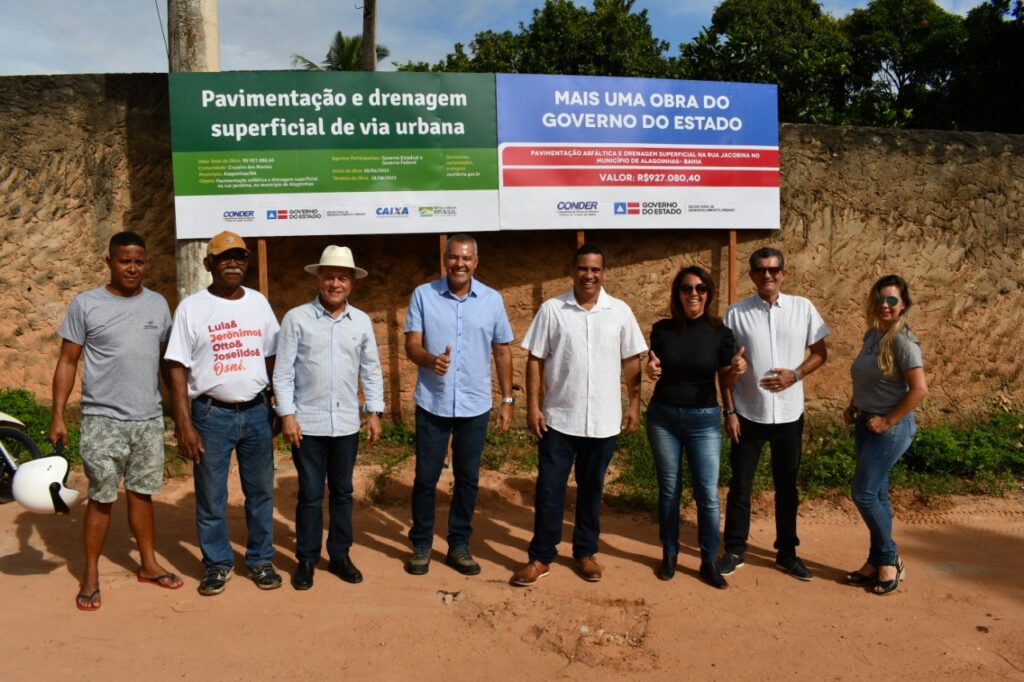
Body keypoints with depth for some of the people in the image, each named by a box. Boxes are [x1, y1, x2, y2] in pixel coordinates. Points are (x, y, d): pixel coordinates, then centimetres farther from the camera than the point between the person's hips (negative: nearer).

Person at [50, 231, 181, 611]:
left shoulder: (158, 304, 5)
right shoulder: (85, 305, -5)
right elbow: (67, 362, -3)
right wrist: (58, 416, -7)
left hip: (149, 419, 3)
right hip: (103, 420, -3)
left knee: (142, 493, 14)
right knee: (101, 499, 3)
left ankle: (148, 564, 26)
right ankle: (90, 576, 17)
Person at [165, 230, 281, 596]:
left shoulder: (259, 302, 6)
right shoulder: (192, 307, -4)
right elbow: (178, 369, -5)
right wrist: (184, 424, -11)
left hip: (257, 412, 3)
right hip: (212, 414, -3)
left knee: (261, 491, 11)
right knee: (211, 497, 8)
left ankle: (260, 560, 27)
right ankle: (217, 564, 25)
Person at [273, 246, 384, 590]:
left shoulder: (362, 321, 4)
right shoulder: (296, 318, -5)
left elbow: (372, 370, 9)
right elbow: (282, 371, -5)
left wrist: (374, 412, 5)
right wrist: (287, 414, -10)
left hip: (347, 424, 3)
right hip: (308, 423, -3)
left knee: (343, 492, 13)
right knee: (310, 494, 6)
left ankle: (340, 555, 27)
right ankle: (306, 560, 22)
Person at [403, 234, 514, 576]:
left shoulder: (492, 300, 1)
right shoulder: (423, 295, -3)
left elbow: (502, 352, 7)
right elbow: (411, 345, -5)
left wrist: (507, 399, 4)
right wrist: (431, 360, -28)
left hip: (475, 405, 1)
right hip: (432, 403, -1)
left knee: (468, 479, 10)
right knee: (426, 477, 7)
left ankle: (459, 545, 25)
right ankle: (420, 545, 24)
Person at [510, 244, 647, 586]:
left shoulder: (620, 311, 1)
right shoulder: (551, 309, -3)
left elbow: (631, 362, 6)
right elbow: (535, 361, -1)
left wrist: (634, 405, 3)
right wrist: (532, 406, -6)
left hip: (603, 420, 1)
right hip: (558, 418, -1)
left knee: (591, 488, 14)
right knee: (549, 489, 4)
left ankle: (586, 552, 30)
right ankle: (541, 557, 18)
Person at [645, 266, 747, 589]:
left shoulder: (720, 333, -6)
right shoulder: (662, 329, -3)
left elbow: (725, 383, -1)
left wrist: (737, 370, -22)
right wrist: (651, 369, -15)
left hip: (704, 419, -1)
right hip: (662, 416, 1)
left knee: (708, 493, -1)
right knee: (668, 489, 11)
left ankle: (709, 563, 15)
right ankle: (669, 554, 26)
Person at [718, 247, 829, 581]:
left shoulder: (802, 307, -2)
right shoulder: (736, 313, -5)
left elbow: (820, 353, 6)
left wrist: (795, 374, -13)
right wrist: (729, 410, -5)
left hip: (789, 414, 1)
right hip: (748, 414, -1)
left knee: (787, 487, 13)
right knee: (740, 485, 7)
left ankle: (787, 553, 28)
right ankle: (734, 550, 23)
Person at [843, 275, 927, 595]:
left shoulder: (902, 340, -17)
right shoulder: (871, 334, 8)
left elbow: (920, 389, -22)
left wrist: (888, 420, -17)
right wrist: (853, 406, 8)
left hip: (890, 428, -8)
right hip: (865, 423, 8)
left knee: (864, 493, -6)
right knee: (876, 494, 12)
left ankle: (890, 560, 12)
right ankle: (877, 562, 22)